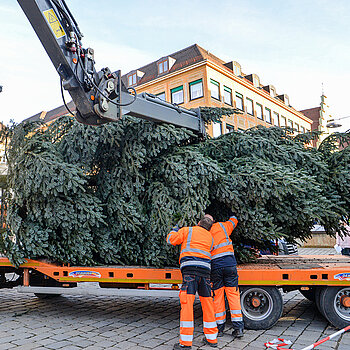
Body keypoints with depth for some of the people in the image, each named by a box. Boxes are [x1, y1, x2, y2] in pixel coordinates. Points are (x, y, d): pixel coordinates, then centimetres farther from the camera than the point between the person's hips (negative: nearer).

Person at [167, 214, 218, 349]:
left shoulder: (187, 230, 12)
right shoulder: (210, 237, 25)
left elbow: (171, 239, 12)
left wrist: (175, 230, 32)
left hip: (190, 268, -5)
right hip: (205, 269, 5)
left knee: (187, 304, -6)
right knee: (207, 304, 14)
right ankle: (211, 338, 24)